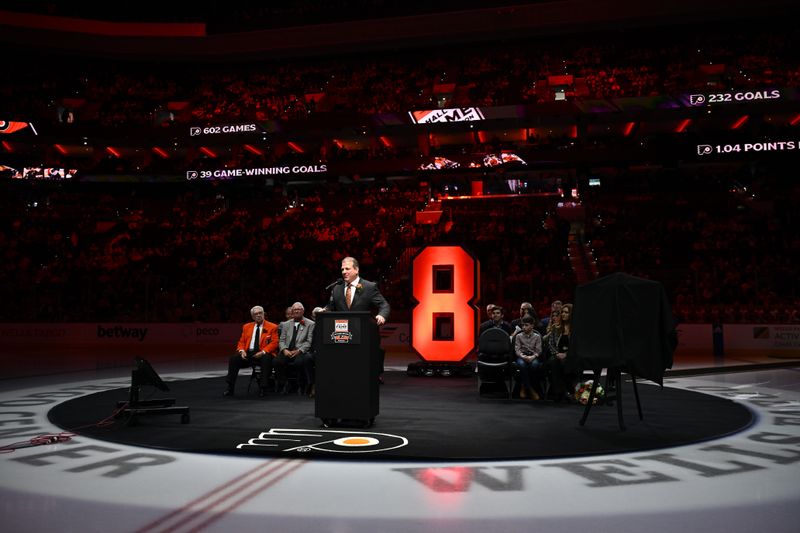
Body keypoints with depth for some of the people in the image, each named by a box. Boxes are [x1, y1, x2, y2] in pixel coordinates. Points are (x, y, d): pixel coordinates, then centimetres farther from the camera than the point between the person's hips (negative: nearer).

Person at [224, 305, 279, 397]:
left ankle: (263, 388, -32)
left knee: (266, 359, -37)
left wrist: (263, 352, -19)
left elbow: (274, 343, -3)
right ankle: (230, 388, -16)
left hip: (263, 354, -4)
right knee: (233, 358, -22)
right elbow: (241, 342, 17)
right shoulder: (246, 327, 20)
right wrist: (241, 351, -6)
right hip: (248, 353, 4)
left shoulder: (272, 327, 7)